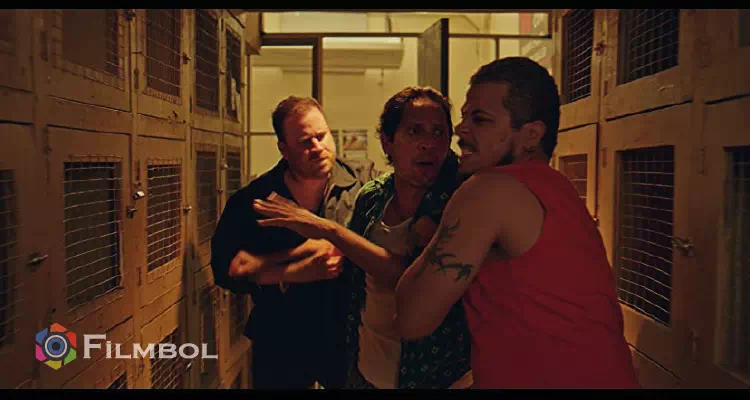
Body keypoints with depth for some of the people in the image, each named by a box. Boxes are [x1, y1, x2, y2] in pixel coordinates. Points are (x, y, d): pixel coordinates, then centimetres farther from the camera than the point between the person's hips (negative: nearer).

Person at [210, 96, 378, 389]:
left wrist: (299, 249, -20)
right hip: (280, 345, 1)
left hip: (350, 340, 0)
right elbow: (227, 267, -12)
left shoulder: (364, 179, -9)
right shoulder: (254, 198, -6)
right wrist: (300, 271, -19)